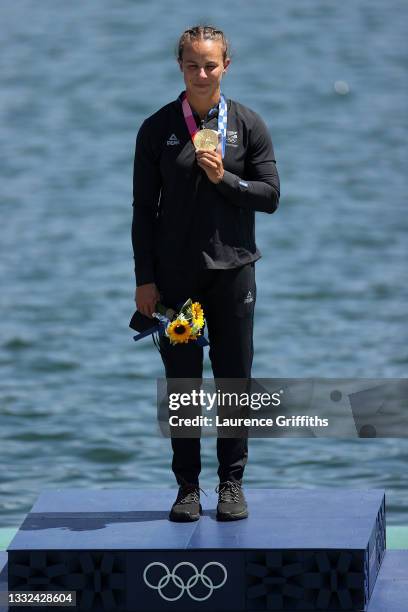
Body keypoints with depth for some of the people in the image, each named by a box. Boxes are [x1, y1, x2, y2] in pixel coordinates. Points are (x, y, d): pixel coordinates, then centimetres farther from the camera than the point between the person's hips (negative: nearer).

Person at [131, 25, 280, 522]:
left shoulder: (249, 126, 3)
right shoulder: (157, 129, 3)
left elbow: (269, 197, 2)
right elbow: (144, 208, 2)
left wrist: (223, 178, -15)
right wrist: (144, 279, -2)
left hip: (232, 270, 0)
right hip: (175, 274, 0)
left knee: (234, 379, 2)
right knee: (181, 382, 2)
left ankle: (231, 485, 11)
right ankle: (187, 487, 8)